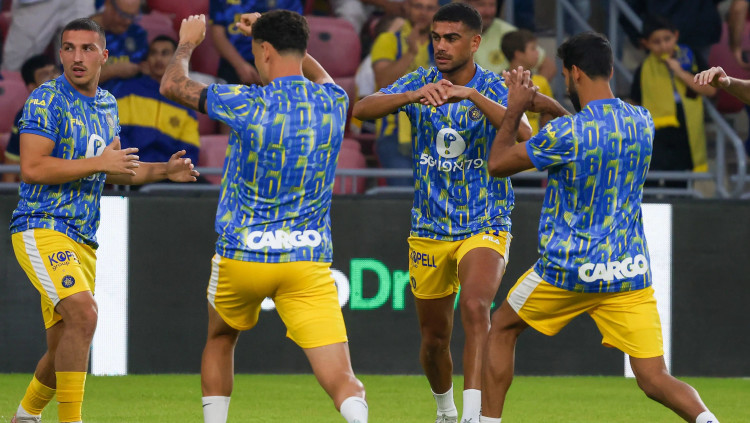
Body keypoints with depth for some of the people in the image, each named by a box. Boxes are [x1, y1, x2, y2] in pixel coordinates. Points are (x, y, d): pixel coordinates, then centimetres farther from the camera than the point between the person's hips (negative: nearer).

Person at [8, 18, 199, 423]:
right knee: (83, 313, -28)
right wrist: (98, 163, -18)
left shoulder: (107, 105, 15)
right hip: (42, 228, -8)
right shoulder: (47, 99, -10)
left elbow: (112, 172, 26)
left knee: (63, 351, 12)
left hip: (83, 239, 8)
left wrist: (163, 170, 11)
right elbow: (32, 168, -19)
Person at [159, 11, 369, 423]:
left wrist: (187, 43, 23)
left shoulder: (249, 105, -12)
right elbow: (318, 74, 29)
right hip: (309, 260, 2)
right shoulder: (333, 102, 1)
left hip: (242, 255, -1)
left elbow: (172, 84, 4)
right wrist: (266, 31, 37)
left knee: (220, 340, 29)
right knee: (342, 381, -9)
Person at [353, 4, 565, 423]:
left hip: (485, 226, -3)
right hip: (429, 228, 3)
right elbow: (362, 109, -15)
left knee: (475, 305, -30)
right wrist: (413, 96, -33)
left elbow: (524, 136, -26)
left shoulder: (494, 88, -7)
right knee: (434, 338, 11)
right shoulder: (421, 83, 0)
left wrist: (473, 95, -37)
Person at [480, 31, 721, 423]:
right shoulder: (642, 122, 3)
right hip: (630, 271, 4)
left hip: (570, 270, -4)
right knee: (655, 380, -2)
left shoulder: (566, 134, -16)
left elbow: (497, 164, -4)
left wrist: (514, 111, 9)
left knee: (502, 328, 22)